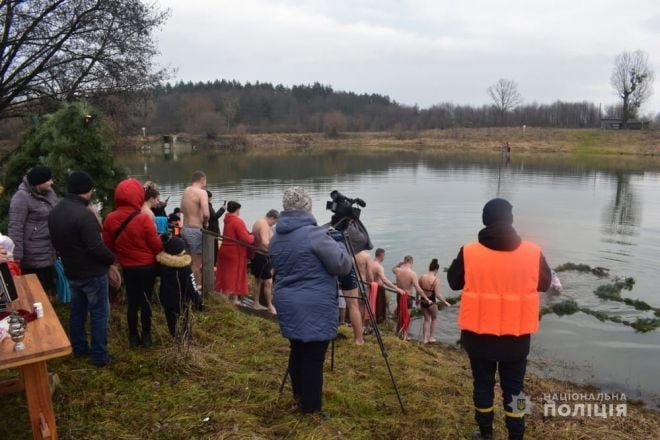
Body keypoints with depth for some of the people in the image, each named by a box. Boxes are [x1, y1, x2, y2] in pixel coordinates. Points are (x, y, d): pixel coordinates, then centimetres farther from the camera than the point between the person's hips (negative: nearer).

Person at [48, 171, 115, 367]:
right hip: (92, 273, -8)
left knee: (77, 310, 20)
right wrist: (112, 259, -11)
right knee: (99, 313, 3)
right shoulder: (84, 214, -27)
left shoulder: (55, 212, 3)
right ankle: (99, 355, 8)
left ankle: (79, 348, 33)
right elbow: (96, 247, -28)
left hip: (71, 271, 8)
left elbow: (56, 242, 13)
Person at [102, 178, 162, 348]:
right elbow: (157, 246, -13)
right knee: (145, 301, 9)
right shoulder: (143, 219, -22)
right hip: (147, 266, -3)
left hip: (127, 267, 4)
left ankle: (133, 337, 24)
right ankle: (146, 336, 19)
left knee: (132, 301, 15)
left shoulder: (110, 219, -9)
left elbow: (108, 246, 3)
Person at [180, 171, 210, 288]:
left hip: (185, 229, 8)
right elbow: (206, 214, -27)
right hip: (195, 230, -8)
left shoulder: (186, 191, 11)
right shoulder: (201, 192, -14)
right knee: (197, 264, 1)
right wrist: (205, 223, -8)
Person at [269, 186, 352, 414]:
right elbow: (343, 266, -14)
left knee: (297, 351, 21)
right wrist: (335, 243, 4)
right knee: (313, 357, 3)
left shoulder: (275, 239, 7)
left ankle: (299, 396, 36)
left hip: (288, 306, 8)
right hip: (315, 309, -8)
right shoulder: (314, 234, -17)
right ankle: (311, 406, 13)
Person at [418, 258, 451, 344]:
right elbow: (437, 295, -20)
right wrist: (445, 303, -11)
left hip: (423, 301, 4)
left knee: (426, 319, 21)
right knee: (434, 319, 22)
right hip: (432, 302, -4)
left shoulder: (422, 277, -2)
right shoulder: (436, 280, -17)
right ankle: (431, 337, 25)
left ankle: (425, 338, 21)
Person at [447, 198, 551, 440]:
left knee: (483, 383, 16)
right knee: (513, 386, 15)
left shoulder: (469, 252, -11)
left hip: (478, 333, 0)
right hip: (516, 335, 0)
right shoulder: (533, 252, -9)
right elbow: (545, 284, 6)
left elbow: (454, 282, 3)